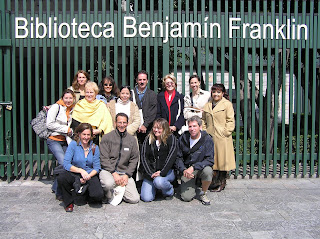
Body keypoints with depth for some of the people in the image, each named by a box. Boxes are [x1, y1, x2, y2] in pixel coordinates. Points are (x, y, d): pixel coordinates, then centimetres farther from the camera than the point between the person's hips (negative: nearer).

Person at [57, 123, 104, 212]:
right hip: (74, 175, -1)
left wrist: (88, 176, -16)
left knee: (98, 195, -26)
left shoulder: (94, 148, 3)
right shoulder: (73, 144, -5)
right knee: (61, 177, -33)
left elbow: (97, 167, 2)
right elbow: (66, 164, -12)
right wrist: (81, 170, -22)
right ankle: (69, 202, -6)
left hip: (90, 175, 1)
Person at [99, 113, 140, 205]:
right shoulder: (107, 138, 0)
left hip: (124, 172, 3)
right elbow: (104, 159, -6)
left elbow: (134, 160, 8)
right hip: (108, 170, -3)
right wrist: (114, 173, -15)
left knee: (135, 199, -12)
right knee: (109, 183, -38)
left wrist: (127, 175, -5)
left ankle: (118, 189, 15)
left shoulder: (132, 140, 10)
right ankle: (109, 196, -2)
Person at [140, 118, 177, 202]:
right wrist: (151, 173, -12)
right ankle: (154, 187, 22)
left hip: (167, 171, -2)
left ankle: (170, 191, -1)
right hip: (150, 172, 3)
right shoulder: (148, 139, 7)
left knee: (158, 181, -35)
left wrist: (161, 173, -19)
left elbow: (171, 157, -10)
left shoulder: (171, 139, -1)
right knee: (146, 198, -12)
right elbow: (144, 157, 0)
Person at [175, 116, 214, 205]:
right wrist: (183, 170, -15)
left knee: (208, 171, -37)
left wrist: (193, 167, -27)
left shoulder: (207, 139, -11)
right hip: (187, 170, 1)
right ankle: (193, 186, 21)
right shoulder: (183, 138, -2)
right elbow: (178, 157, 3)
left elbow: (209, 160, -16)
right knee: (186, 197, -17)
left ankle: (203, 193, -7)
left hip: (201, 168, -1)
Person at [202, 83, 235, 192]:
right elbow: (204, 121, 19)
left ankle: (222, 183, 14)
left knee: (222, 158, 2)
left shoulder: (227, 104, 0)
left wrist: (225, 132, -10)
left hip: (222, 138, -4)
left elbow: (230, 121, -2)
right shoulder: (207, 105, 14)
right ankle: (214, 181, 17)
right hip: (209, 137, 4)